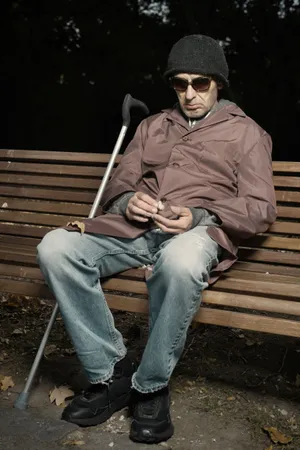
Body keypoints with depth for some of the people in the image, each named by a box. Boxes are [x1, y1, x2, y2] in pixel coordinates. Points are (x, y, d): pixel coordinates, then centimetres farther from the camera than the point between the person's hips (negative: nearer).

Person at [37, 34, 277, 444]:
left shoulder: (246, 132, 15)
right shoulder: (152, 127, 28)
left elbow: (261, 208, 5)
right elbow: (119, 181, 22)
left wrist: (200, 216, -14)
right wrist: (127, 201, -5)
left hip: (198, 230, -4)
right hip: (135, 226, 4)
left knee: (180, 261, -43)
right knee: (55, 248, -25)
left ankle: (151, 386, -20)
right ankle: (111, 374, -15)